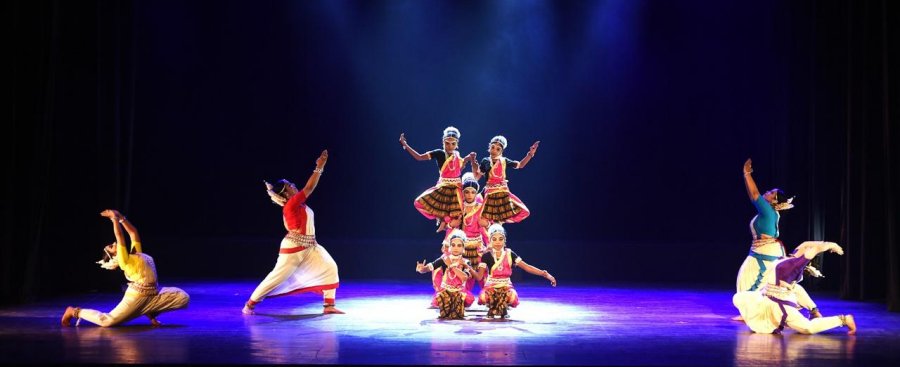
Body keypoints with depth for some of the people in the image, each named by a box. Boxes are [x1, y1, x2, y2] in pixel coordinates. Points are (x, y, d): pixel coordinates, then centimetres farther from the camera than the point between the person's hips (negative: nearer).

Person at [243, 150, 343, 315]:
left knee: (330, 268, -3)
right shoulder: (291, 204, -17)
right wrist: (319, 167, -17)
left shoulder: (297, 204, 8)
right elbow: (309, 187, -19)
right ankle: (249, 304, 13)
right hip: (293, 248, -9)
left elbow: (310, 187, 17)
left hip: (309, 247, 9)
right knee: (278, 276, -2)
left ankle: (328, 306, -2)